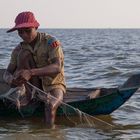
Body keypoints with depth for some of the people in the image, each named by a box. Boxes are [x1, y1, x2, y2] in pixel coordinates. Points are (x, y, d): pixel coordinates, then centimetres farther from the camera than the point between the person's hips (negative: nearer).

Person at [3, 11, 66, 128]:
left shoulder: (51, 42, -15)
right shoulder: (19, 49, -2)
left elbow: (57, 68, -29)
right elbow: (7, 74, -3)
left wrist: (31, 72, -44)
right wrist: (12, 79, -31)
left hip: (54, 84, -4)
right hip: (34, 87, 4)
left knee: (50, 105, -40)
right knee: (23, 54, -18)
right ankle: (30, 96, -16)